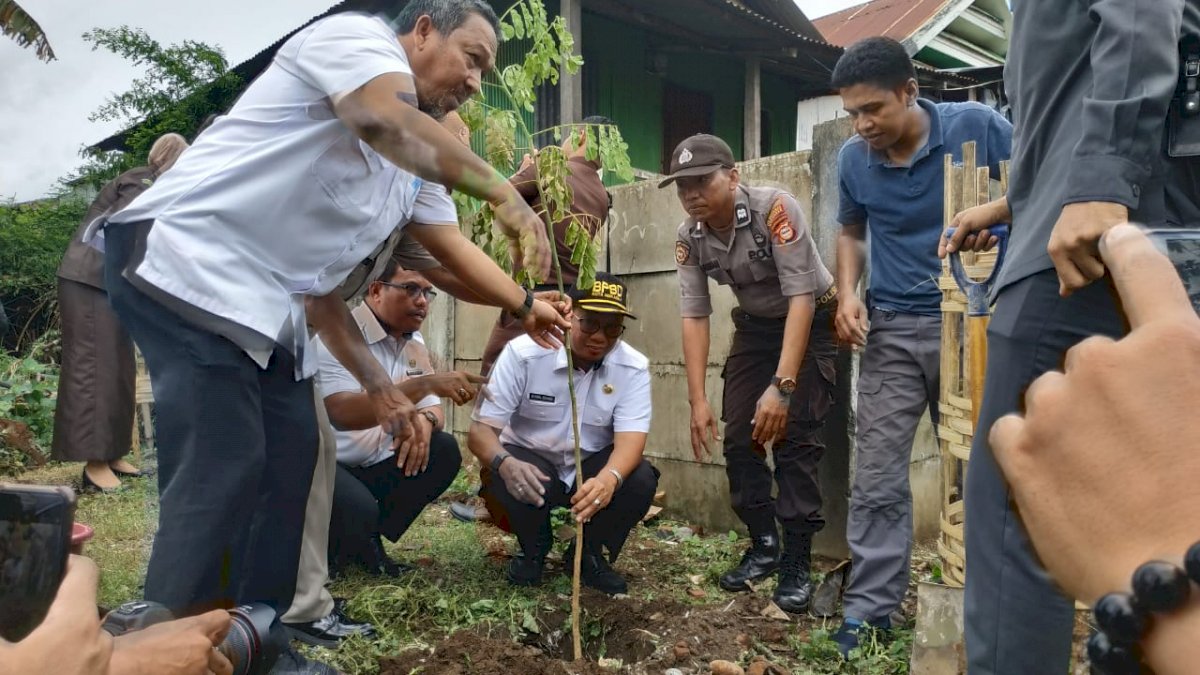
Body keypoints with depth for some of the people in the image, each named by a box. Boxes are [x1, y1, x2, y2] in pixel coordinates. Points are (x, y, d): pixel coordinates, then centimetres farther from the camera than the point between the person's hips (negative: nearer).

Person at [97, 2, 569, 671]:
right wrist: (504, 193, -24)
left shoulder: (423, 163, 17)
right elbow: (389, 123, -28)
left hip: (268, 310, 10)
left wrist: (525, 305, 7)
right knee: (222, 472, -15)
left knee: (288, 468, 8)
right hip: (185, 264, -9)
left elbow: (456, 251, 17)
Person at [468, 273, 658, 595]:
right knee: (513, 478, -35)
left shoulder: (633, 367, -15)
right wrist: (505, 463, -45)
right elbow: (481, 429, -21)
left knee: (641, 479, -27)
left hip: (594, 469, 2)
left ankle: (590, 555, 3)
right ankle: (534, 550, 2)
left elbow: (630, 438, -26)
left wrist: (609, 478, -50)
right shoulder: (523, 353, -19)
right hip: (531, 462, -1)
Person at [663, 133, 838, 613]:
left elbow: (801, 298, -30)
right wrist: (698, 402, -16)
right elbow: (694, 317, -11)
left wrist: (781, 386, -36)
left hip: (810, 321, -5)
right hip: (755, 325, 5)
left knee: (792, 436, -14)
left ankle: (797, 564, -3)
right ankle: (763, 547, 16)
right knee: (739, 436, -1)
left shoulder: (774, 209, -30)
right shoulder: (689, 238, -14)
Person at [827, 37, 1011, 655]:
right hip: (892, 331, 2)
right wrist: (847, 294, 0)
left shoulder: (975, 126, -9)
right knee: (877, 476, 0)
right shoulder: (853, 158, 0)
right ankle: (870, 606, 10)